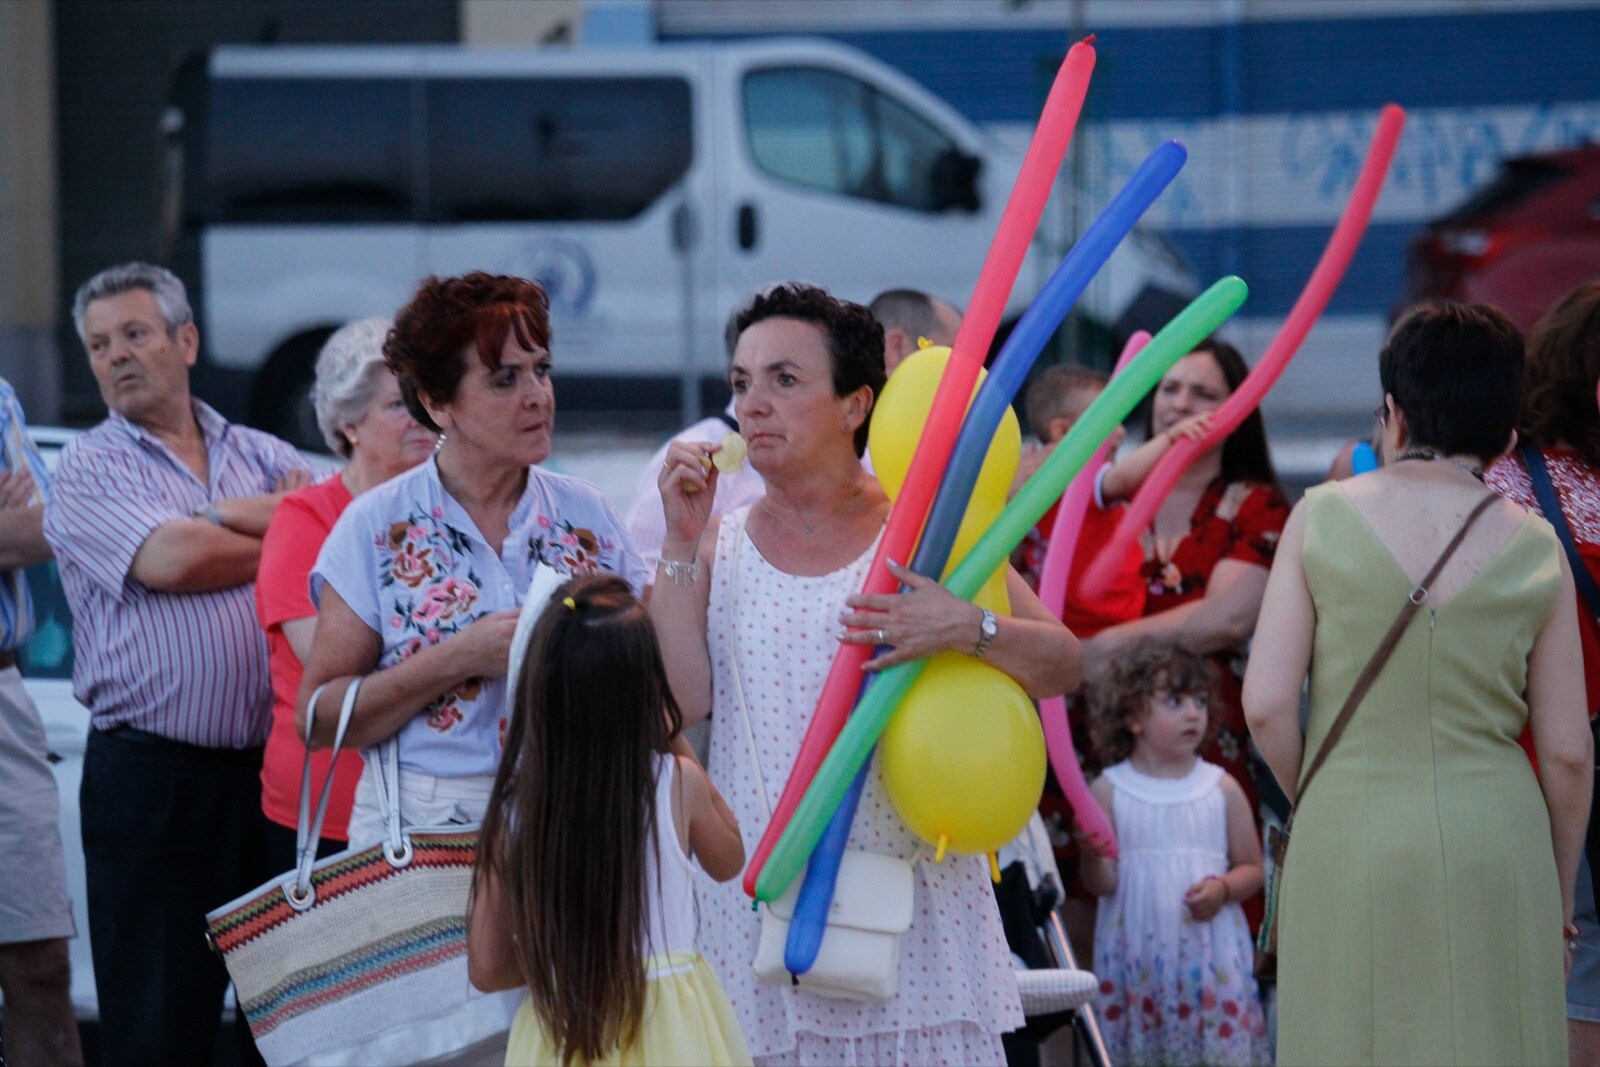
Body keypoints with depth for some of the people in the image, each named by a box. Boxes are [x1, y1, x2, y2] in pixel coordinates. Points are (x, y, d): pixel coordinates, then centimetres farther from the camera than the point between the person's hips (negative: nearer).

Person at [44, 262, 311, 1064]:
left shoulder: (261, 457, 15)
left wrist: (221, 516, -11)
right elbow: (168, 559, -13)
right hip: (149, 778, -3)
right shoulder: (87, 470, 4)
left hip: (273, 765, 3)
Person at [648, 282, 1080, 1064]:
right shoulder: (718, 552, 10)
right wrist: (680, 545, -4)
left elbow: (1065, 663, 0)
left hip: (913, 898, -1)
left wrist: (967, 629, -19)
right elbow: (677, 702, -4)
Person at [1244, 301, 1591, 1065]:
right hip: (1495, 848, 1)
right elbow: (1568, 751, 2)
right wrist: (1561, 888, 16)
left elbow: (1266, 705, -5)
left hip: (1347, 843, 0)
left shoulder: (1324, 517, -2)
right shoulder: (1532, 547, 1)